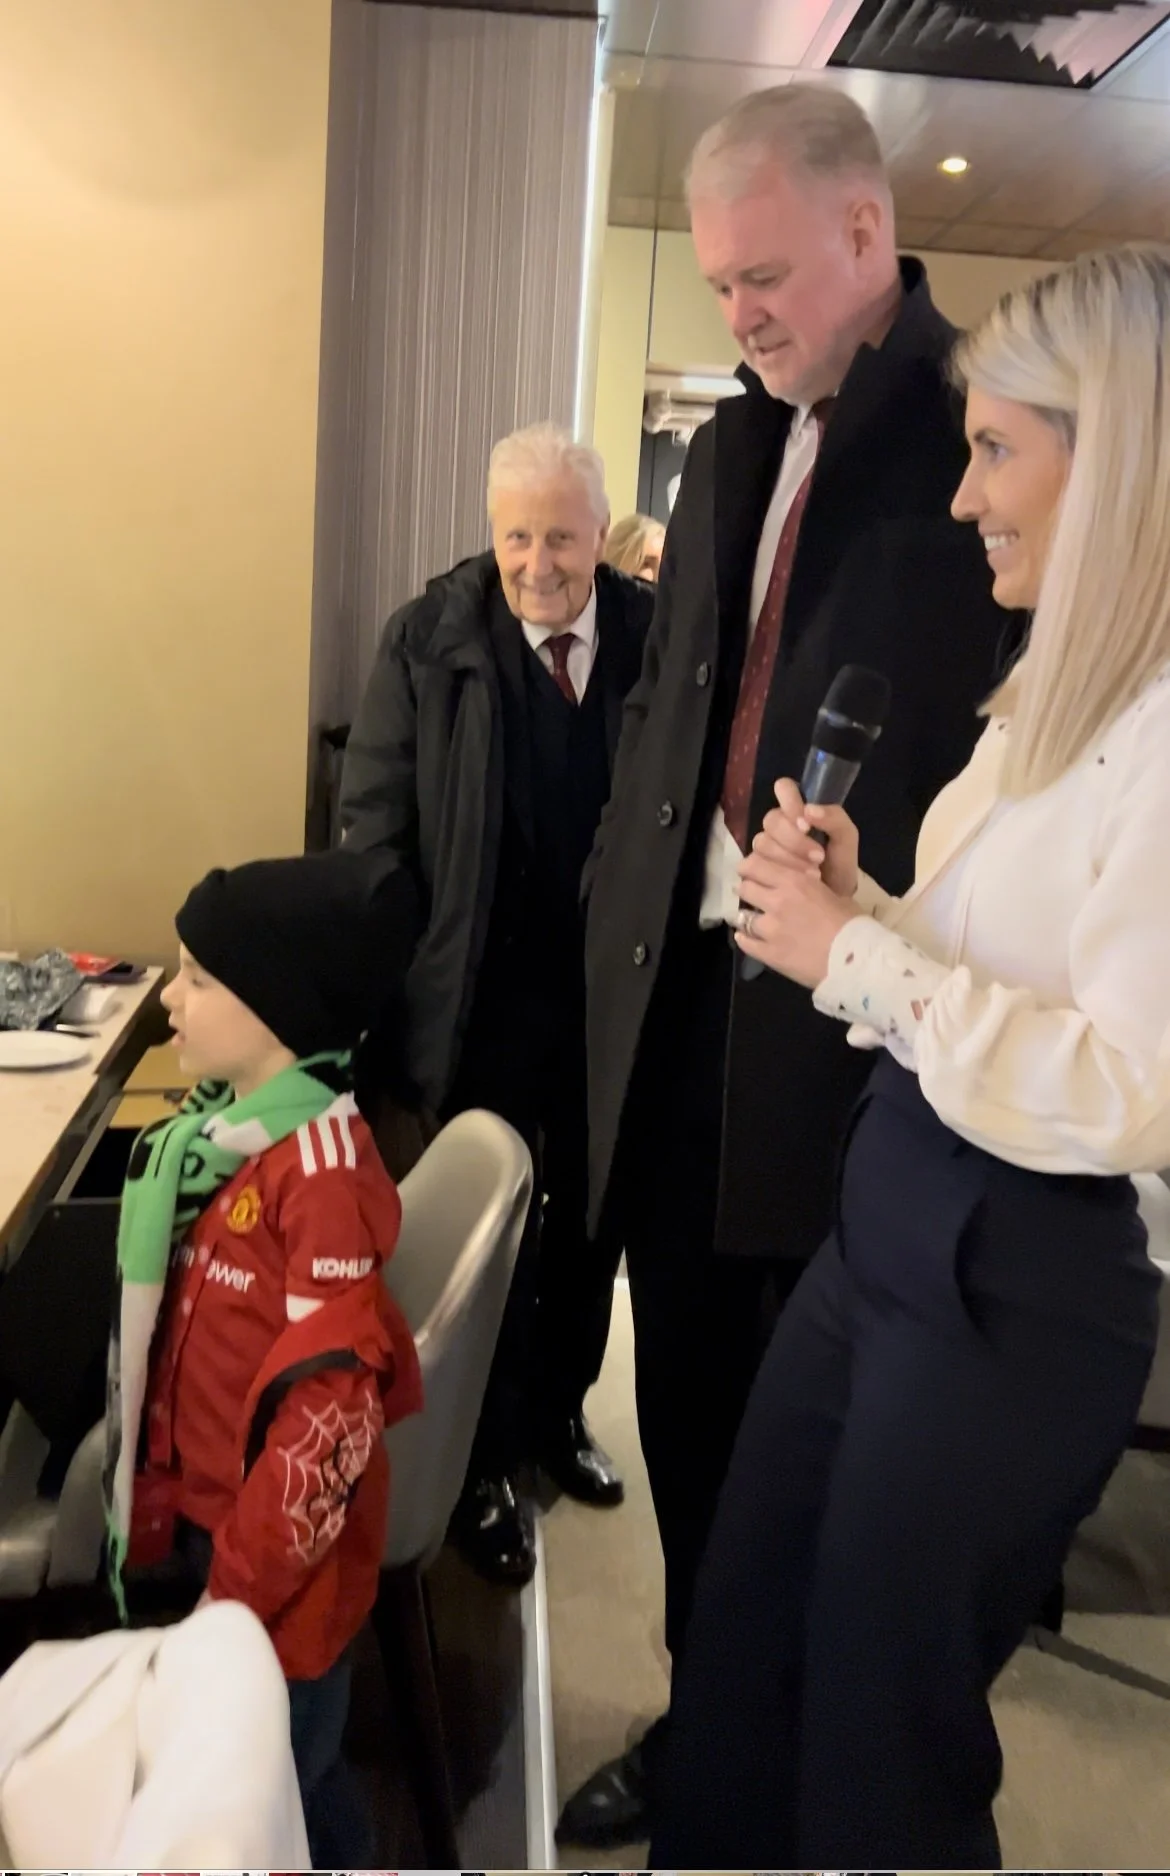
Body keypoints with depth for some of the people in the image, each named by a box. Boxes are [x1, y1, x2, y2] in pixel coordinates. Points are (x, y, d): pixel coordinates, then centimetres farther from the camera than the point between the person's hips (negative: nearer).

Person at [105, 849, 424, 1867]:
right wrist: (159, 1498, 11)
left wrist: (247, 1572, -18)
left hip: (288, 1535, -7)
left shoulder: (325, 1164, -25)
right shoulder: (215, 1132, 0)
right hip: (212, 1510, 7)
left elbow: (330, 1394, -23)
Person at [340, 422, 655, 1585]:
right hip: (483, 1005, -2)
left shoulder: (658, 635, -4)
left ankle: (558, 1411, 44)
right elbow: (373, 819, -5)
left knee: (588, 1221, 19)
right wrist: (393, 985, -9)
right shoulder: (429, 639, -7)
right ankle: (484, 1463, 32)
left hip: (617, 998, 2)